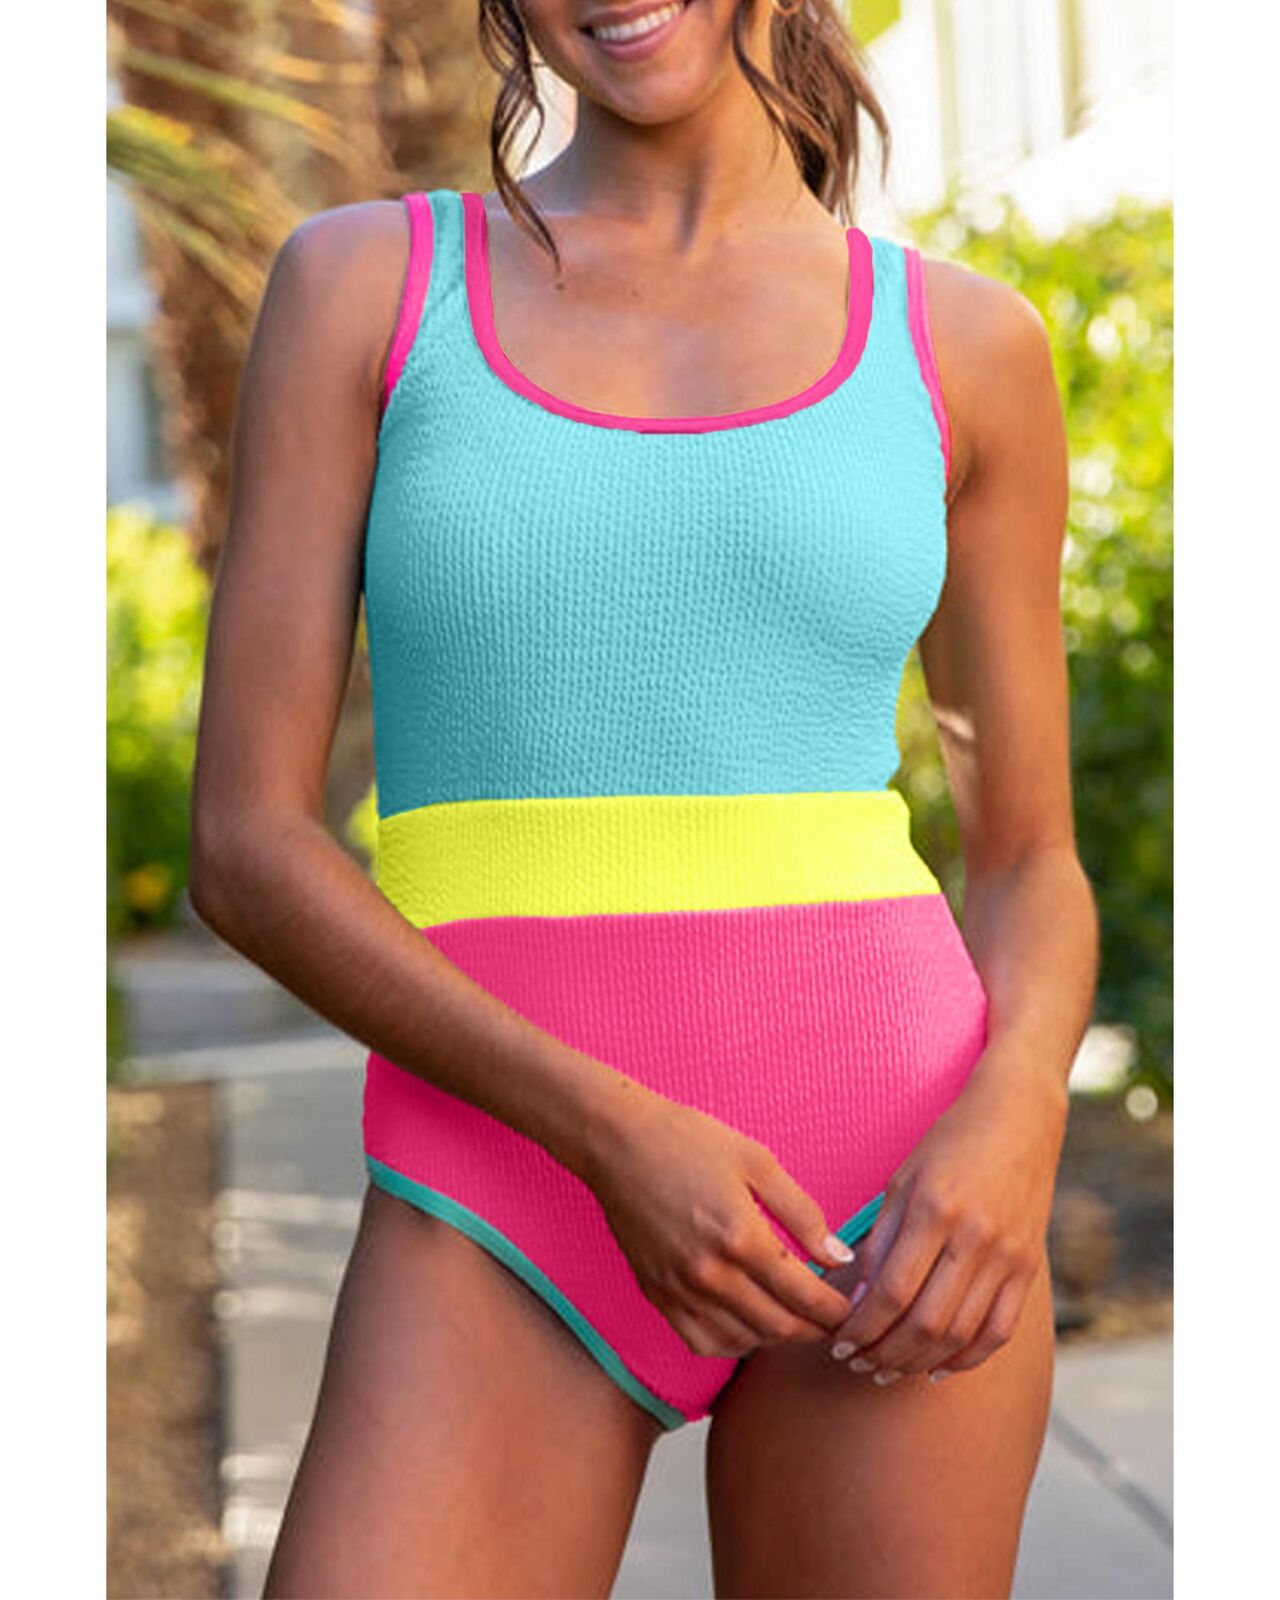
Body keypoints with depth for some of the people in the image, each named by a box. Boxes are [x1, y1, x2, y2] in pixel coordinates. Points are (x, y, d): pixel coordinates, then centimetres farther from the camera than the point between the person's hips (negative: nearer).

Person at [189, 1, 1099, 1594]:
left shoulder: (964, 344, 8)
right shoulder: (363, 283, 5)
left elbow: (1031, 863, 12)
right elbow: (247, 841, 0)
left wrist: (1013, 1125, -11)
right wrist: (612, 1133, -14)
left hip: (890, 1202, 1)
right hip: (517, 1186, 0)